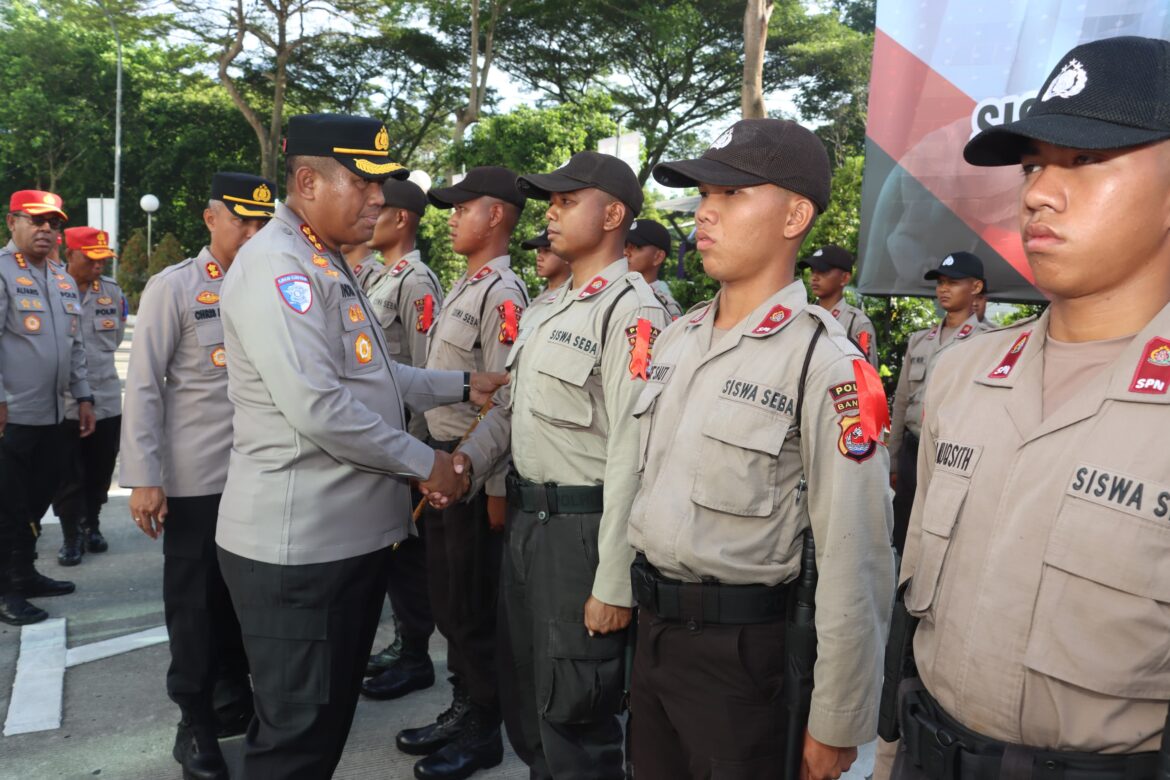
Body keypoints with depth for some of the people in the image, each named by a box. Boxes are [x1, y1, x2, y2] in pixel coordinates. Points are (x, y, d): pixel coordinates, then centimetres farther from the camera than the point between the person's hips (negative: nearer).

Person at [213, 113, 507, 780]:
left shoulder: (330, 267, 16)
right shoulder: (279, 265, -16)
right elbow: (317, 408, -25)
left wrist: (462, 385, 15)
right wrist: (424, 462, -14)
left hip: (356, 534, 10)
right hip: (301, 546, -10)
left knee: (331, 717, 21)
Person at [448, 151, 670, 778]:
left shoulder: (632, 311, -16)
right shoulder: (551, 307, 13)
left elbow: (633, 455, -22)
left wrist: (614, 585, -22)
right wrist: (469, 456, -1)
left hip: (582, 528, -9)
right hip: (524, 516, 9)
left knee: (574, 721, 6)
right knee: (522, 698, 22)